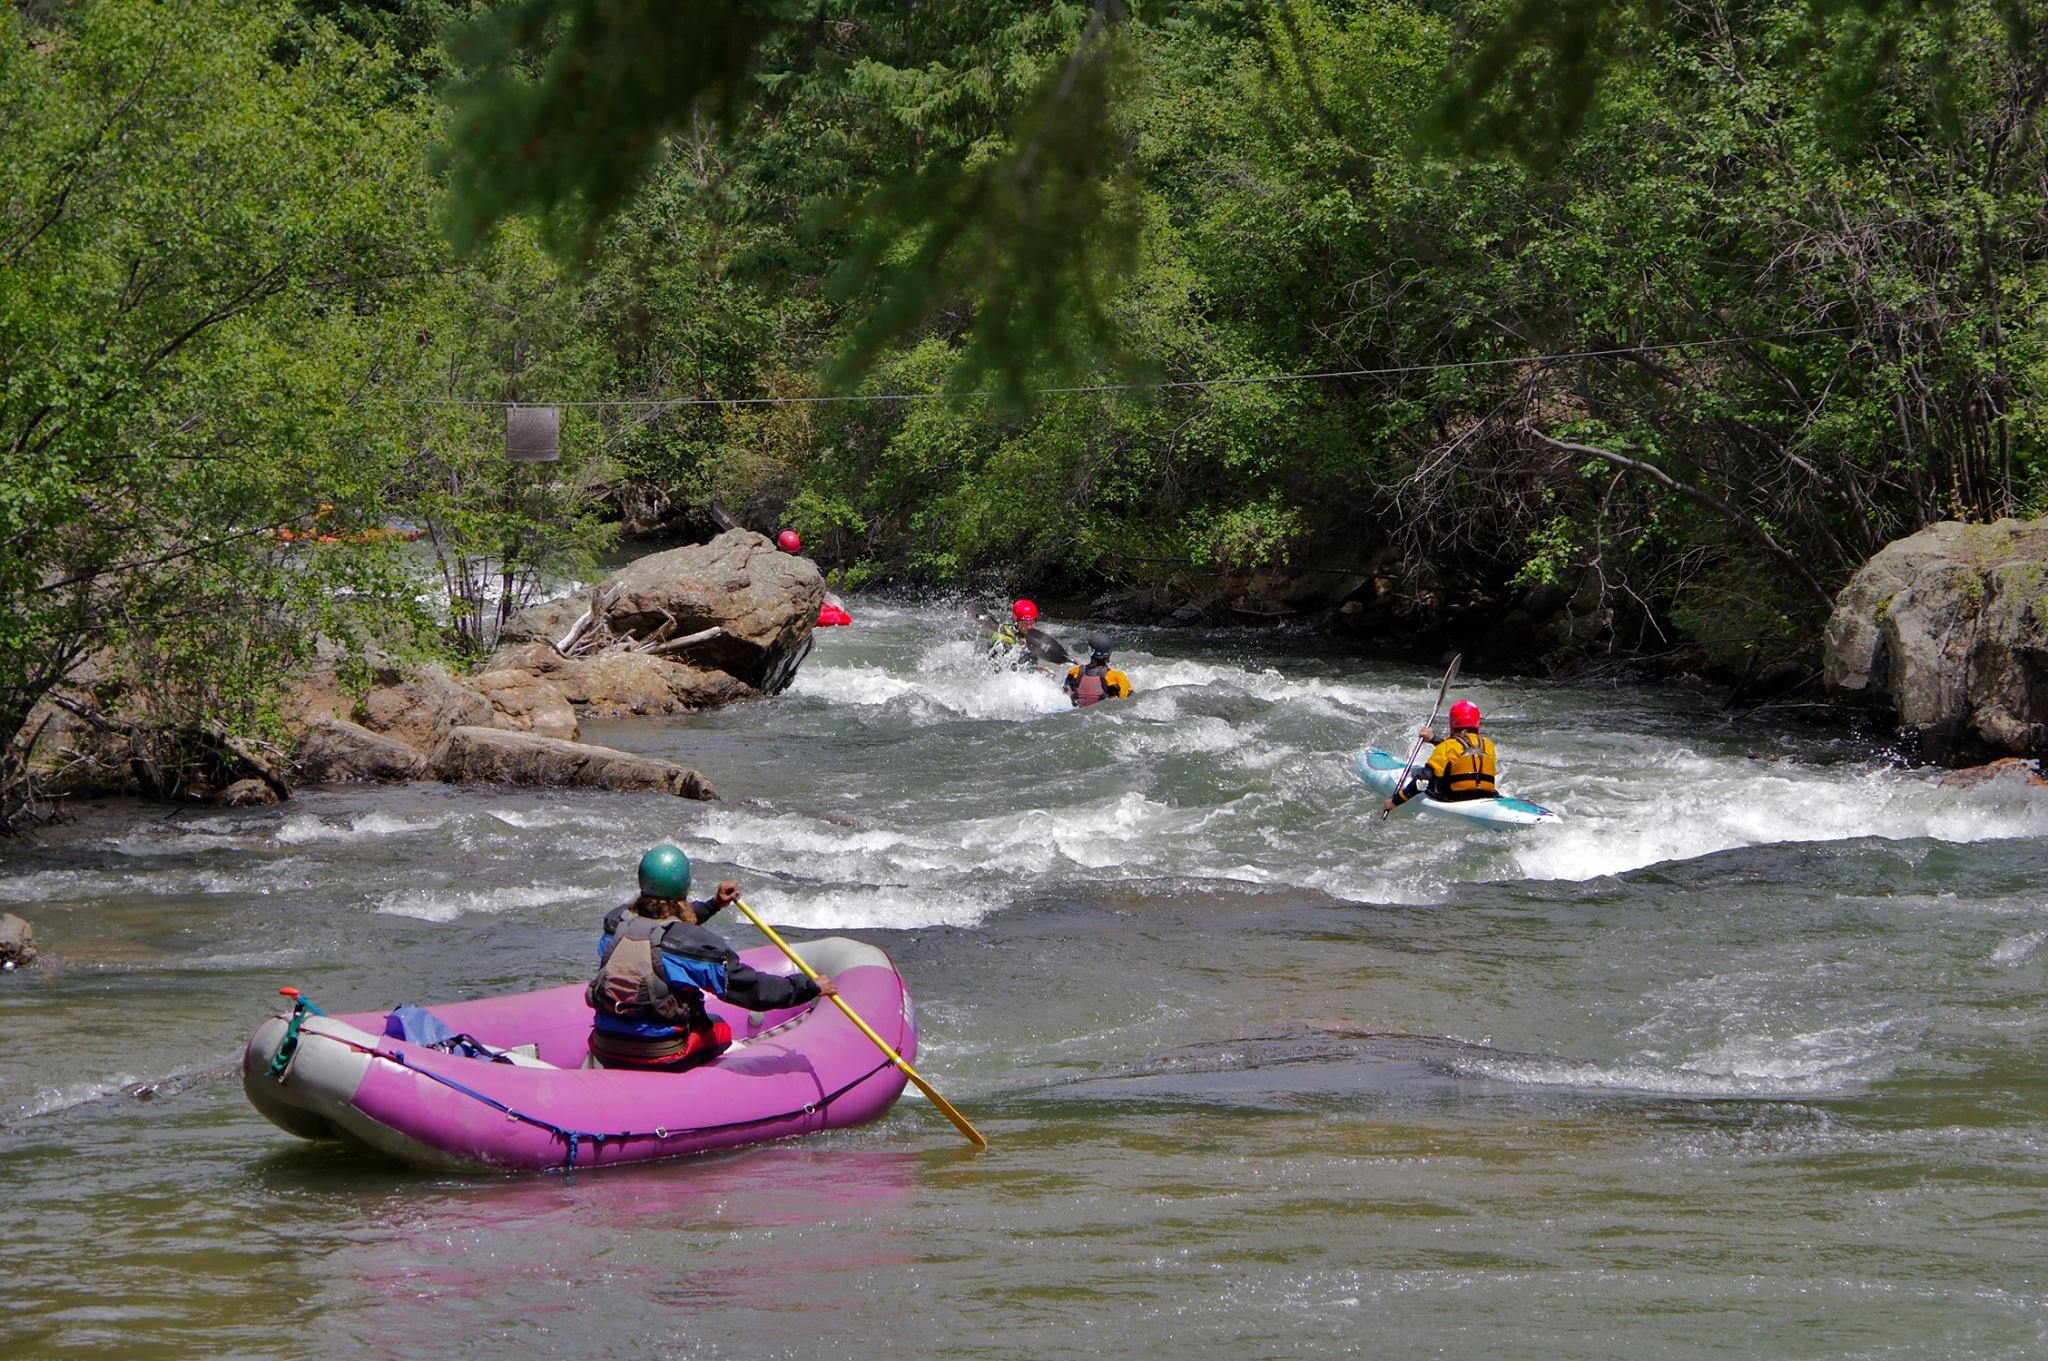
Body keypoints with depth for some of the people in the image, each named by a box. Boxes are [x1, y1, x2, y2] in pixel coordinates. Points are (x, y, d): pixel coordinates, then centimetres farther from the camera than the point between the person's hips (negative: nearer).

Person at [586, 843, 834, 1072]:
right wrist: (811, 987, -1)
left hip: (604, 1054, 4)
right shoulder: (694, 943, -18)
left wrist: (713, 904, 31)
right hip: (661, 1058, -4)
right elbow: (750, 987, -13)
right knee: (719, 1030, 26)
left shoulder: (615, 922, -1)